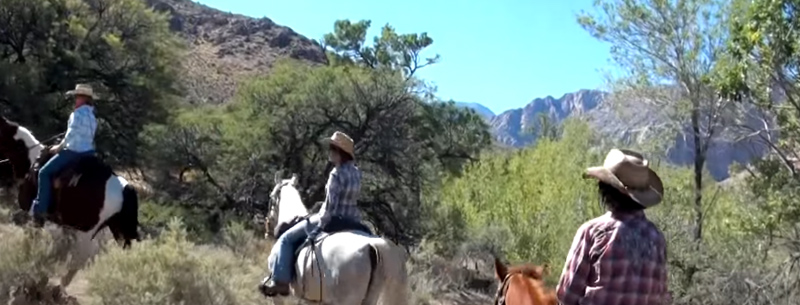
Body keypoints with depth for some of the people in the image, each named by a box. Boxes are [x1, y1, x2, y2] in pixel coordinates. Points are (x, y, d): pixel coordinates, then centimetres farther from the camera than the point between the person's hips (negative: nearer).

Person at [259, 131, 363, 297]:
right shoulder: (356, 172, 6)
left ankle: (280, 281, 0)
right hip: (350, 220, 8)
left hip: (333, 219, -8)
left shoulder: (336, 174, -19)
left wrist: (319, 227, -15)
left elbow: (330, 205, -19)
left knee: (286, 239, 3)